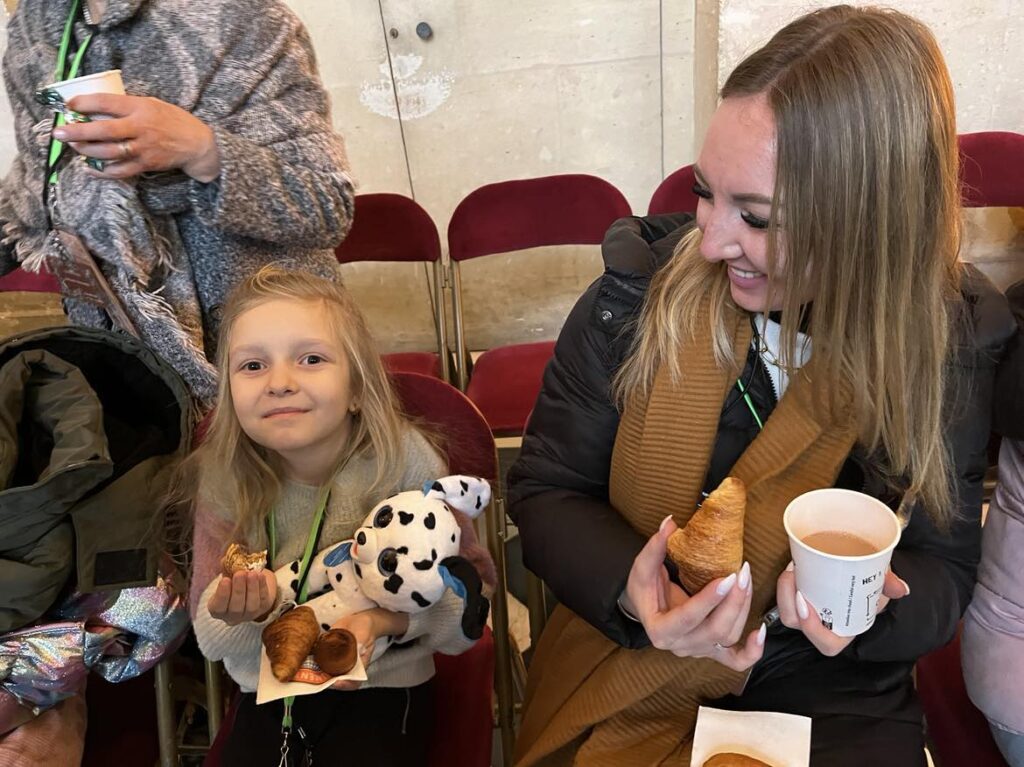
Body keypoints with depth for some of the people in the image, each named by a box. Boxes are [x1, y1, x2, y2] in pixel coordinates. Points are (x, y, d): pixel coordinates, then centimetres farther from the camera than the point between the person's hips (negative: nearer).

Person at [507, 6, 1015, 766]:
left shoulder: (956, 342, -12)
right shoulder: (639, 294, -15)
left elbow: (943, 565, -3)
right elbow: (544, 492, -7)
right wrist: (630, 587, -26)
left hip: (837, 703, 1)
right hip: (628, 685, 0)